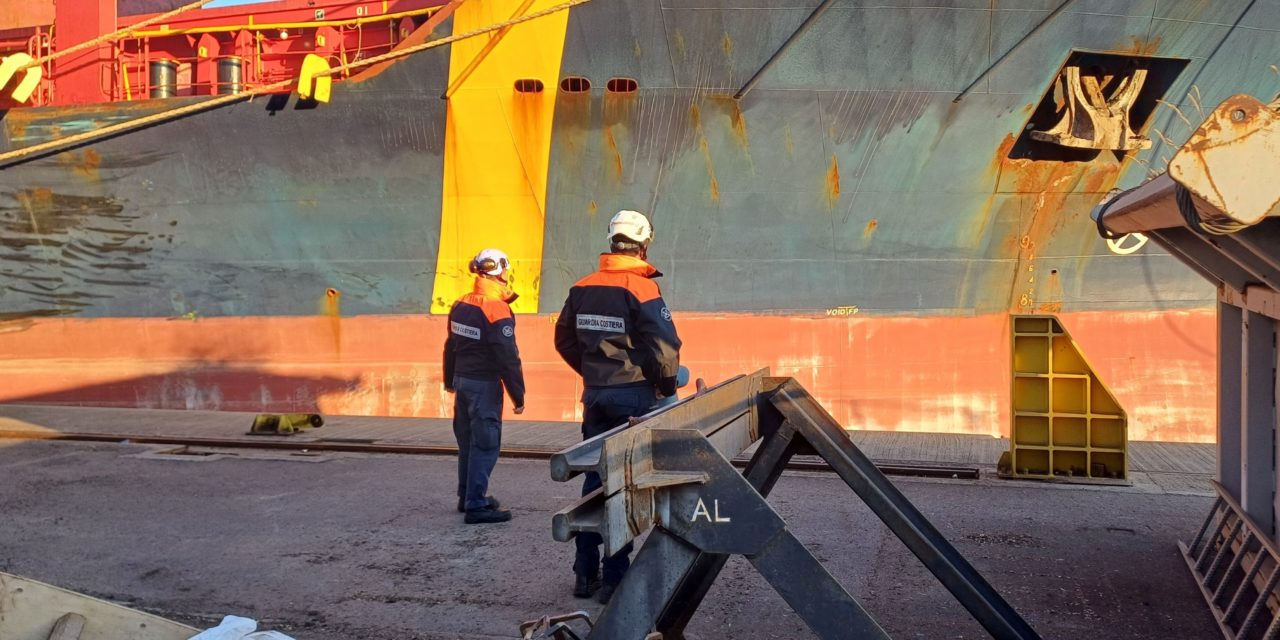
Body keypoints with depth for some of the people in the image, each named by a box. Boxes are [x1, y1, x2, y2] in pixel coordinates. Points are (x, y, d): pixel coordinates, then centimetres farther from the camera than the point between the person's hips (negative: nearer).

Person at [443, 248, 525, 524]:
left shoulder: (460, 305, 6)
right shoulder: (498, 312, -18)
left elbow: (450, 347, 16)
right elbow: (508, 359, -18)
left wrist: (450, 380, 29)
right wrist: (518, 396, -11)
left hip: (462, 380, 8)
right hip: (484, 385, -8)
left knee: (467, 442, 18)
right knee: (485, 445, -3)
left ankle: (467, 496, 30)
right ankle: (476, 505, -2)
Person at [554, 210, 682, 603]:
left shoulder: (582, 288, 5)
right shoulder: (642, 289, -13)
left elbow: (564, 340, 14)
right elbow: (665, 347, -17)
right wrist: (667, 388, -2)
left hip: (594, 395, 6)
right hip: (633, 396, -5)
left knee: (595, 479, 14)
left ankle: (585, 573, 21)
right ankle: (614, 577, 7)